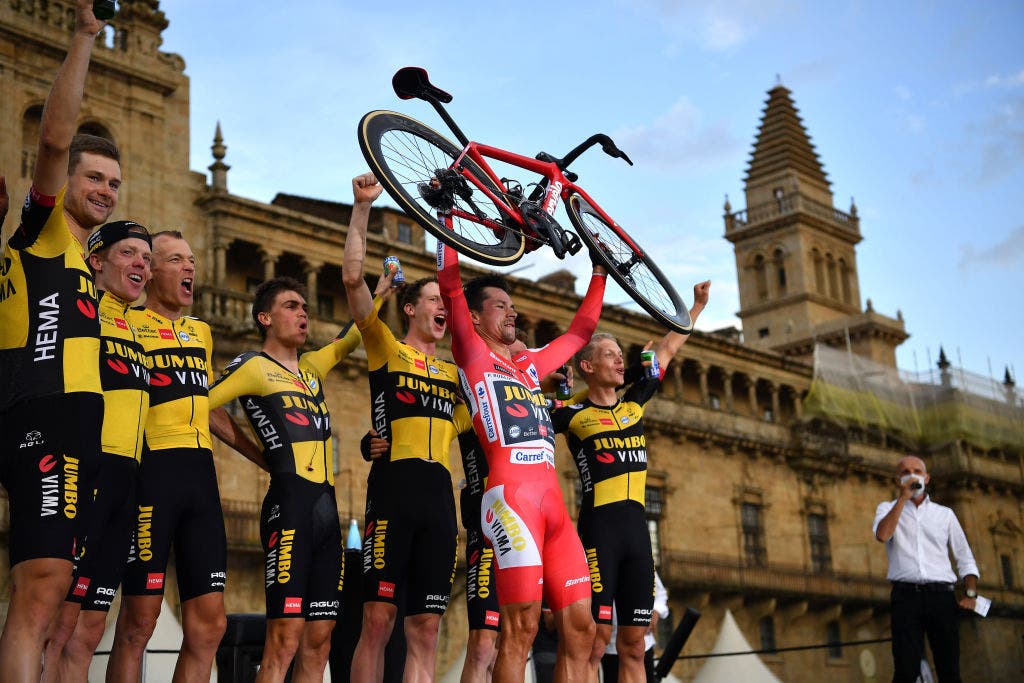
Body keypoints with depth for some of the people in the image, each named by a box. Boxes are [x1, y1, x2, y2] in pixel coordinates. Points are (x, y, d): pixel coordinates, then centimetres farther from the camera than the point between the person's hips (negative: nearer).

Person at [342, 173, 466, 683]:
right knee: (378, 619, -7)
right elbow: (352, 278, -4)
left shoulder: (455, 373, 22)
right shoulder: (386, 349, 7)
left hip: (439, 498, 5)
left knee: (426, 630, 3)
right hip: (393, 489, -5)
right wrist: (362, 207, -9)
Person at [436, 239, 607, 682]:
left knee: (579, 628, 1)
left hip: (553, 500, 7)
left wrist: (599, 273, 42)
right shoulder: (472, 353, 11)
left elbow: (580, 330, 40)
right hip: (510, 493, -7)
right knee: (521, 626, -15)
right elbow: (450, 286, 1)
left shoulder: (530, 364, 29)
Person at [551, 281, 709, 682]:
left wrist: (698, 305, 28)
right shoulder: (573, 413, 0)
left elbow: (668, 349, 25)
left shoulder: (633, 404, 15)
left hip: (637, 528, 6)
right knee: (595, 638, -10)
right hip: (599, 529, -6)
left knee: (634, 643, 6)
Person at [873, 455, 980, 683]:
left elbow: (965, 558, 16)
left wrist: (971, 594, 0)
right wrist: (903, 497, -5)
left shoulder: (945, 514, 18)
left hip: (942, 596, 2)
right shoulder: (888, 508, 14)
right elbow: (882, 535, -9)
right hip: (906, 594, -2)